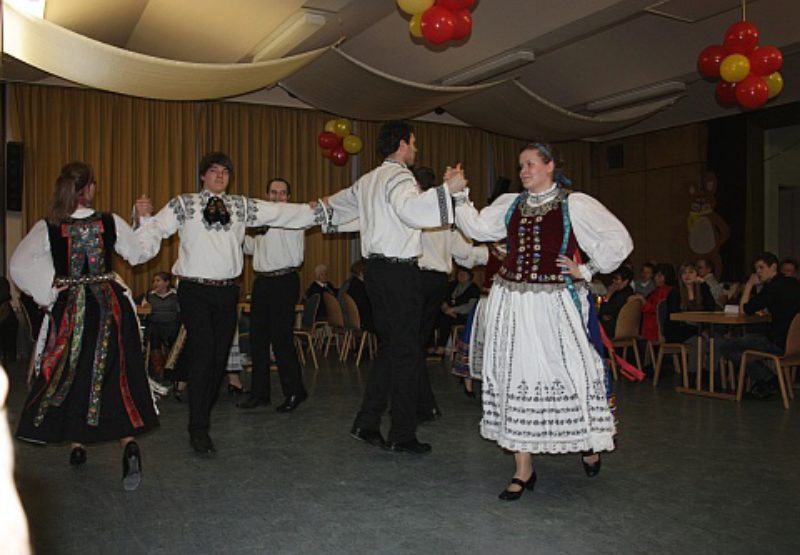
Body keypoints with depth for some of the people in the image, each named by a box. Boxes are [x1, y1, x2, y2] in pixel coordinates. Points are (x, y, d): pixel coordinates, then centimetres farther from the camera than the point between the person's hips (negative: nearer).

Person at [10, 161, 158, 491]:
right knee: (114, 376, 6)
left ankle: (77, 445, 27)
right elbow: (139, 255, 5)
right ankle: (129, 445, -11)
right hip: (110, 307, 0)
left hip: (69, 311, 0)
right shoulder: (111, 223, -7)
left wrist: (47, 291, 0)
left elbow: (18, 266, -12)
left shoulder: (47, 228, -8)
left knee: (70, 376, 18)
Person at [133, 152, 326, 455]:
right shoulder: (183, 204, 6)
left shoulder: (242, 206, 14)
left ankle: (203, 415, 27)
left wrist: (321, 210, 6)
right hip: (195, 290, -4)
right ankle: (198, 429, -4)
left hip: (227, 291, 4)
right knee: (203, 353, -12)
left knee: (220, 356, 8)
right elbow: (157, 227, -4)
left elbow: (280, 212, 11)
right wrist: (144, 216, -26)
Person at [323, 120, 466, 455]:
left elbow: (338, 204, 35)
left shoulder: (368, 180, 18)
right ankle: (402, 436, 5)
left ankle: (366, 424, 18)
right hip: (398, 272, -9)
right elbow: (409, 209, -32)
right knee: (407, 352, -2)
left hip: (376, 269, 9)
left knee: (389, 347, 16)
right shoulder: (398, 176, -10)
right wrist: (446, 189, -33)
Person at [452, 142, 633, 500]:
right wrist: (460, 197, -1)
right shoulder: (510, 204, 14)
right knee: (515, 377, 3)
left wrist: (587, 271, -1)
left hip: (552, 303, -4)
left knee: (567, 372, -3)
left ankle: (587, 440, 30)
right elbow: (477, 229, 8)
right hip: (511, 302, 4)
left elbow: (618, 241, 1)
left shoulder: (575, 205, 0)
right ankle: (523, 469, 12)